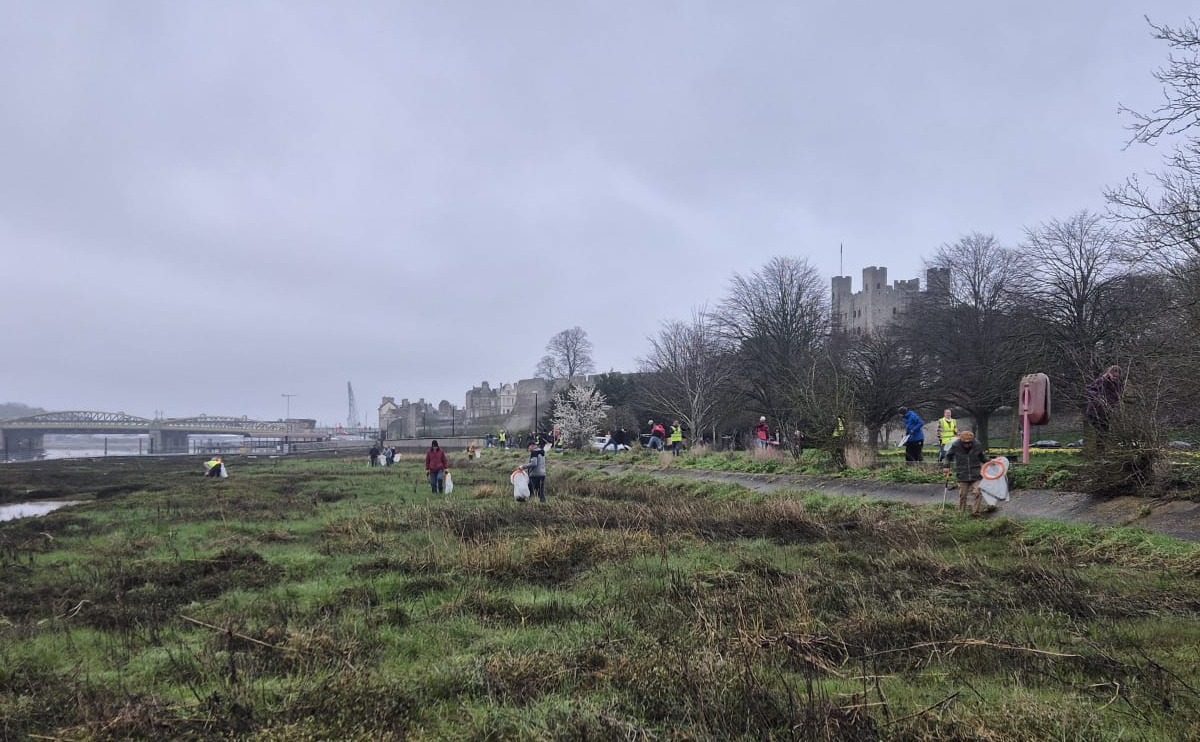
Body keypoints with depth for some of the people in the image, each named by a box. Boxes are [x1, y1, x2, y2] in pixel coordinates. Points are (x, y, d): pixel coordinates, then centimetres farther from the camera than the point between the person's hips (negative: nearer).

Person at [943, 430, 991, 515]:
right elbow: (948, 456, 10)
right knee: (962, 495, 5)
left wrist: (989, 460, -7)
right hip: (962, 475, -1)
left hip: (976, 476, 1)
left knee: (977, 493, -5)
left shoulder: (978, 445, -6)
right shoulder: (955, 446, -9)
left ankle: (975, 512, 8)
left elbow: (983, 457, 11)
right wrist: (947, 467, 4)